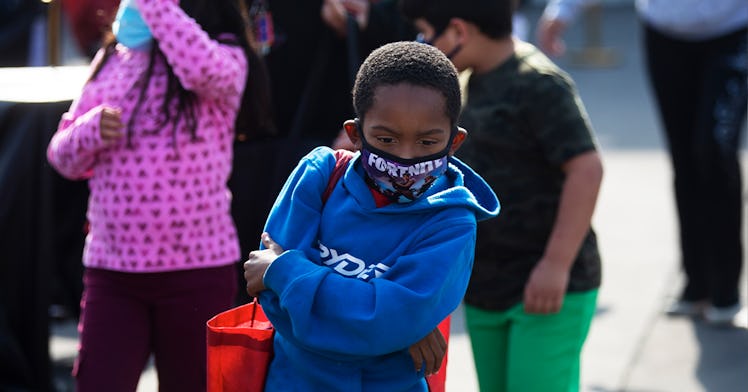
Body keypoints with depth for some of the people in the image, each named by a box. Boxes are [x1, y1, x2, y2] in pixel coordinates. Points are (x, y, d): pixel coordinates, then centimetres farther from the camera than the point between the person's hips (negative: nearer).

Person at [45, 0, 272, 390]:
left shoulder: (226, 58, -4)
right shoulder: (112, 60, 10)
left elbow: (202, 67, -31)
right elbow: (64, 157, 12)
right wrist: (91, 131, -10)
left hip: (198, 270, -3)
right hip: (110, 268, 4)